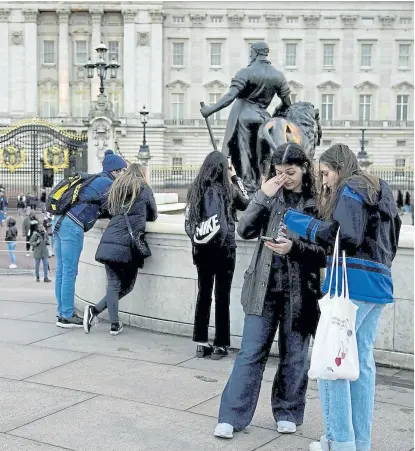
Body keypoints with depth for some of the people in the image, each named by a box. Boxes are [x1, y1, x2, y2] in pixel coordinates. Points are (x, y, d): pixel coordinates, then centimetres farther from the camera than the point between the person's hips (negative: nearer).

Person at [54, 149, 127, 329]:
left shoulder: (97, 179, 22)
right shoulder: (108, 183, -4)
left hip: (61, 221, 9)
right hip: (72, 226, -9)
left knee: (62, 271, 10)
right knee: (69, 272, -5)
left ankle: (63, 313, 16)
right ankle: (67, 317, -1)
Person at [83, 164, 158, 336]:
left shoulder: (116, 188, 22)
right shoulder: (144, 189, 9)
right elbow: (153, 216, 19)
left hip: (109, 242, 5)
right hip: (129, 244, -5)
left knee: (113, 284, 5)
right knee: (126, 285, 8)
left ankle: (114, 324, -8)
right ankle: (95, 310, -2)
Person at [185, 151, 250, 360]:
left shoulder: (195, 189, 3)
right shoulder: (228, 189, -7)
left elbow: (188, 221, 4)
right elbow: (246, 203, 11)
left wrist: (195, 238, 12)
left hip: (201, 248, 4)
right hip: (223, 248, -4)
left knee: (203, 294, 11)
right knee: (222, 297, 3)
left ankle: (201, 343, 15)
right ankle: (220, 345, 7)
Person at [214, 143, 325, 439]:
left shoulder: (318, 202, -4)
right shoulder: (271, 196, 6)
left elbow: (326, 253, -5)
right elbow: (245, 231, -5)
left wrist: (295, 247, -21)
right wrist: (263, 196, -14)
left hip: (299, 292, -2)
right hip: (265, 289, 2)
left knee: (294, 356, 11)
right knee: (251, 353, 2)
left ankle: (288, 413, 27)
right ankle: (232, 416, 7)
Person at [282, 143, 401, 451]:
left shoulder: (350, 190, -3)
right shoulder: (378, 192, 24)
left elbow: (345, 235, -17)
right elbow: (389, 243, 23)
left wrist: (298, 222, -10)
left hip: (353, 283, -9)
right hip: (377, 283, 9)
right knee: (362, 362, 9)